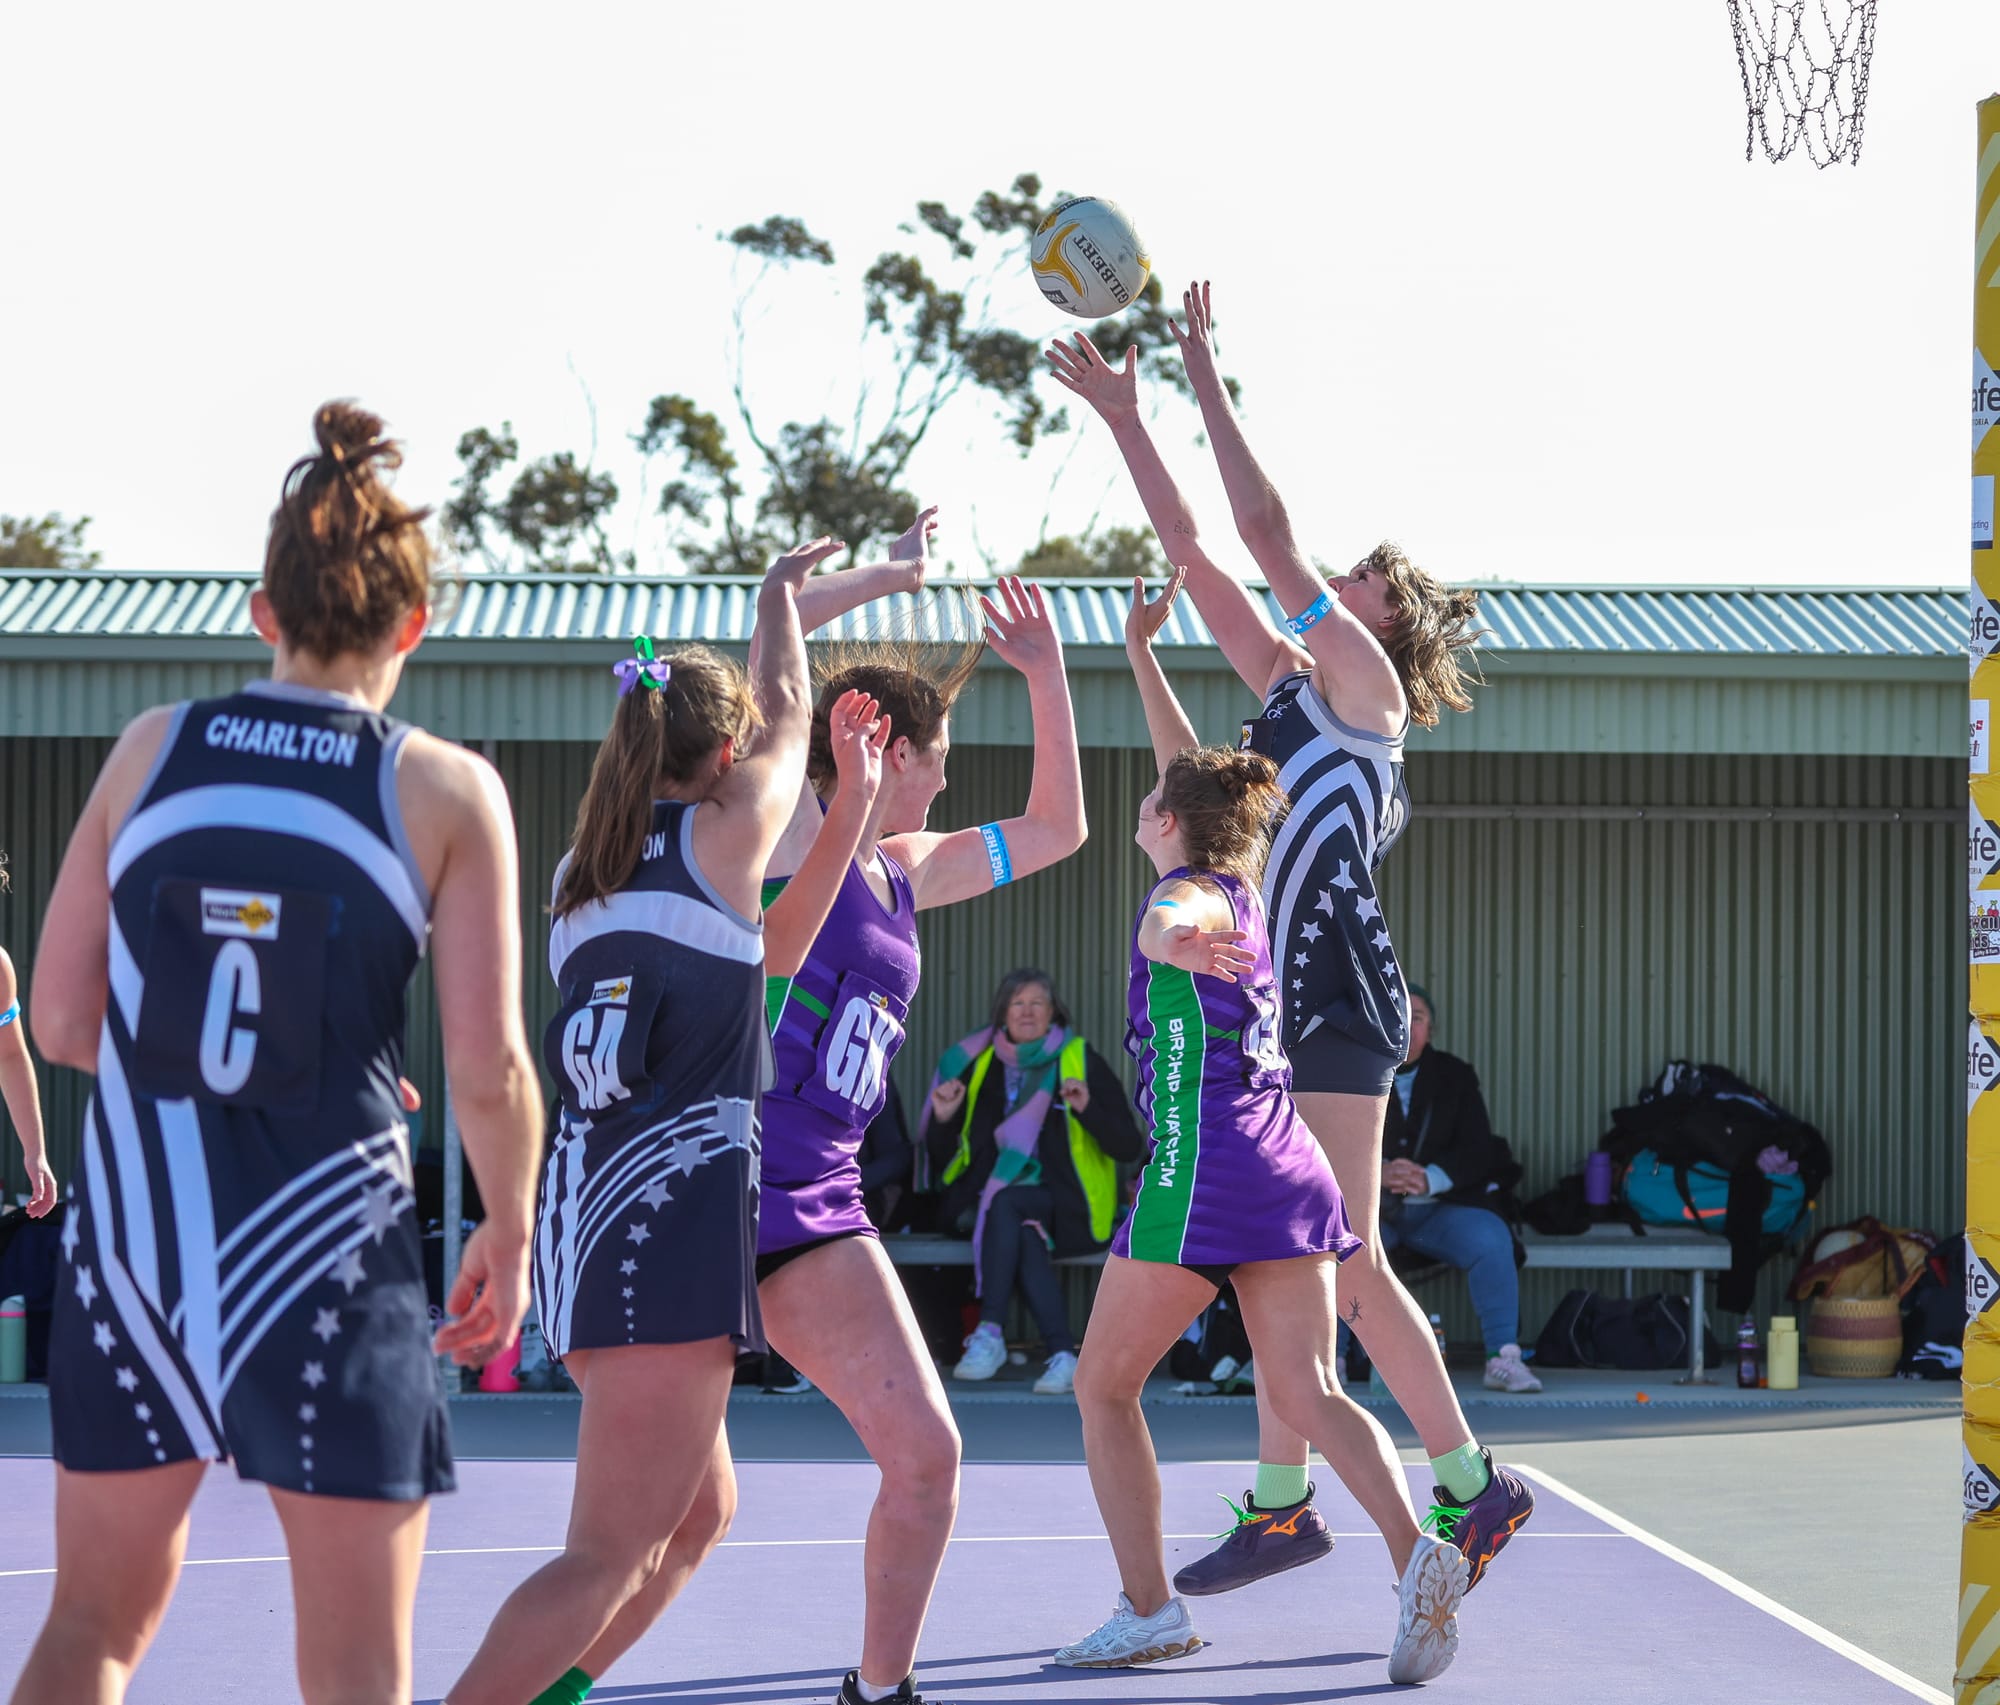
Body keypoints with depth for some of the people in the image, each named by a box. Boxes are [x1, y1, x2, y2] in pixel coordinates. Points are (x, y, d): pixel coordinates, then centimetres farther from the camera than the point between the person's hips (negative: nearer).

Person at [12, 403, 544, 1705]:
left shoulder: (151, 750, 2)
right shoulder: (445, 791, -6)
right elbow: (490, 1072, -8)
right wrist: (510, 1232, 9)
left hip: (130, 1231, 3)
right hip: (327, 1250, -3)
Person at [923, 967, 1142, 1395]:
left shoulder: (1081, 1061, 4)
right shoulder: (978, 1065, 12)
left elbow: (1128, 1148, -3)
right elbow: (942, 1162, 14)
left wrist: (1087, 1109, -19)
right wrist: (944, 1119, -5)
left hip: (1062, 1203, -2)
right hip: (986, 1198, 2)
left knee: (1003, 1203, -34)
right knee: (1024, 1235, -33)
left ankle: (990, 1333, -36)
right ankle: (1061, 1354, -39)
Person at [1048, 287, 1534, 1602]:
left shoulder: (1363, 680, -4)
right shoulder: (1292, 684, 18)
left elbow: (1266, 531, -10)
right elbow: (1197, 551, 19)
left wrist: (1209, 383, -4)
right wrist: (1123, 417, 18)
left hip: (1337, 996, -9)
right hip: (1287, 997, 9)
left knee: (1342, 1261, -9)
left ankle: (1475, 1484, -2)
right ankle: (1281, 1505, 14)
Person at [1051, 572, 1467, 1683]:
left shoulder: (1187, 891, -4)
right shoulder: (1240, 892, 18)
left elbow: (1171, 919, -32)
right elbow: (1195, 773, 35)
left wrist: (1169, 938, -56)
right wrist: (1141, 655, 43)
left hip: (1203, 1165, -7)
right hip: (1293, 1168, 7)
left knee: (1104, 1385, 6)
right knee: (1307, 1394, -2)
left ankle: (1149, 1609, 2)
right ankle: (1414, 1552, -25)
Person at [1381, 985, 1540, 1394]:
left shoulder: (1455, 1076, 9)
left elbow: (1479, 1150, -1)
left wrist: (1429, 1179, -20)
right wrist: (1378, 1173, -24)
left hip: (1440, 1207, 1)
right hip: (1370, 1206, -1)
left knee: (1491, 1237, -28)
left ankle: (1503, 1358, -24)